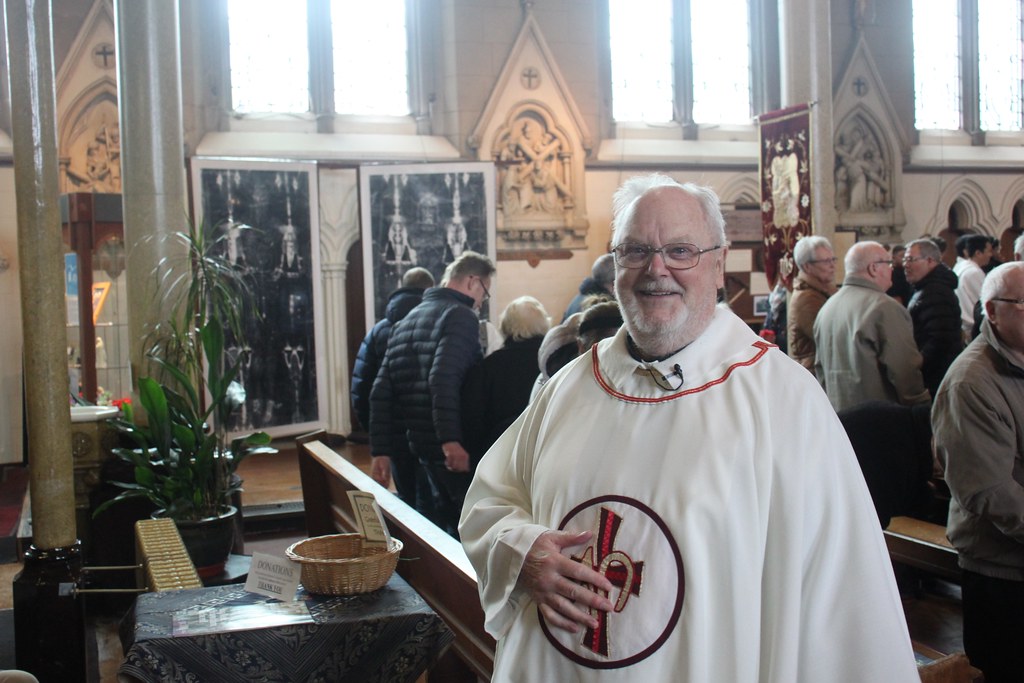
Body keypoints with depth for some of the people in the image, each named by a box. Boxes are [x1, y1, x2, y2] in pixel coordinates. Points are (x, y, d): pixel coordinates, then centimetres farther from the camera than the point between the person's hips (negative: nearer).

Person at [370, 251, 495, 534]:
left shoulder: (407, 321, 18)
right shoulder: (461, 316, -8)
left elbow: (381, 392, 15)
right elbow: (443, 379, -25)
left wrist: (380, 450, 14)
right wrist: (450, 440, -31)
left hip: (420, 444, 8)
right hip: (455, 449, -8)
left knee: (447, 512, 18)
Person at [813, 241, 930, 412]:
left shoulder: (826, 308, 10)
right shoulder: (884, 307, -14)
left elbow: (820, 367, 18)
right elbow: (906, 368, -15)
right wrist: (921, 408, -4)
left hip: (838, 411, 7)